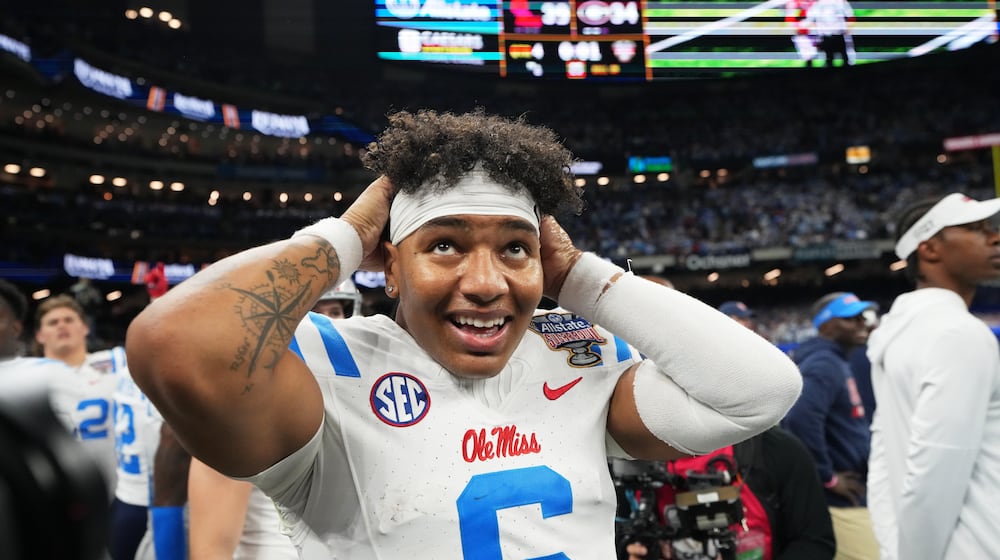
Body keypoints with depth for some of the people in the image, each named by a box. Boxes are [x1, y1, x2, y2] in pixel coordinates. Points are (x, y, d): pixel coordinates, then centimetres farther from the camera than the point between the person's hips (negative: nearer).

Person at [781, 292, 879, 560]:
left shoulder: (836, 362, 13)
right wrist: (828, 477, -23)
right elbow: (801, 419, -33)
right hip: (842, 501, -10)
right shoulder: (825, 364, -17)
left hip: (847, 499, 10)